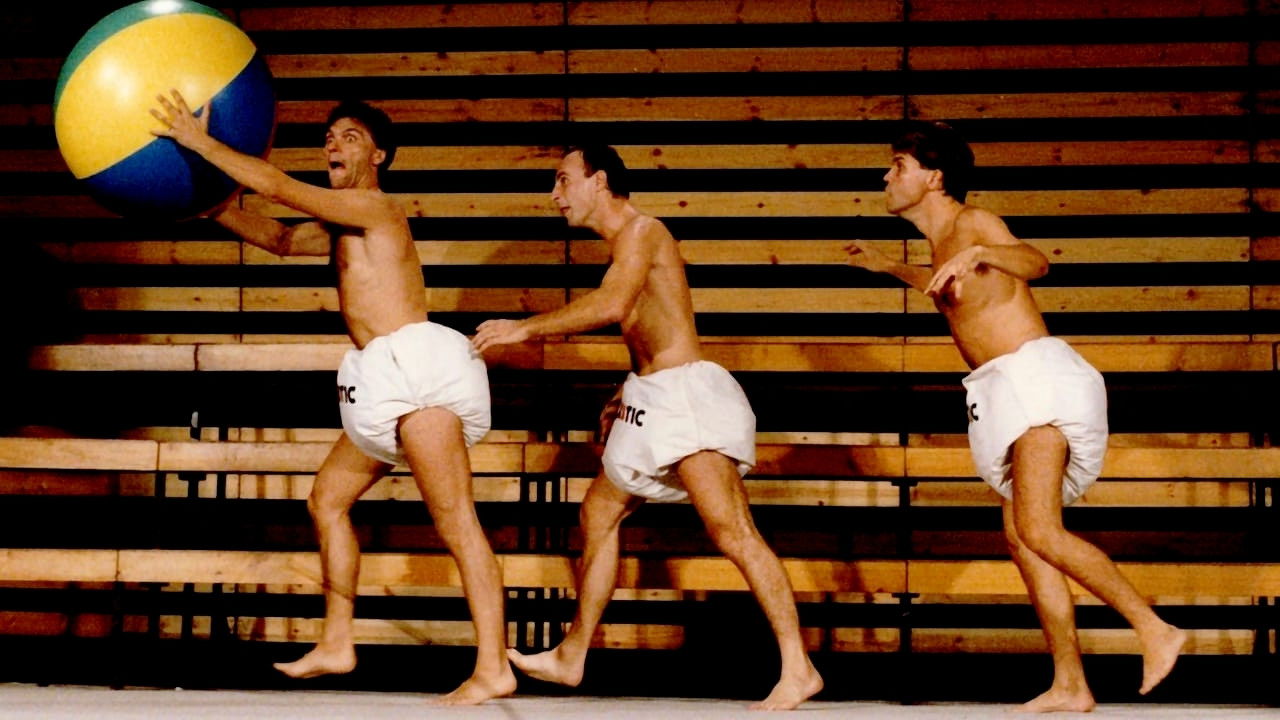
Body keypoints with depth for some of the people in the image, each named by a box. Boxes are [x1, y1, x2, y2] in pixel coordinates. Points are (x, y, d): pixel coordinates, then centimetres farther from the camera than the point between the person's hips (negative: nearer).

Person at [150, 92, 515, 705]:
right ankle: (336, 645, 23)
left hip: (416, 367, -11)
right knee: (327, 499, 18)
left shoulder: (375, 207, -7)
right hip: (386, 385, 11)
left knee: (455, 520, -16)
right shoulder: (342, 229, 22)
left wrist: (200, 143, -7)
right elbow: (282, 239, 36)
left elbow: (275, 186, -12)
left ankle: (493, 668, -23)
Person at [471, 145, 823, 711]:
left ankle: (797, 669, -27)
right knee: (599, 512, 19)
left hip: (687, 397, -11)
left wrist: (525, 328, -20)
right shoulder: (624, 244, 22)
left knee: (729, 529, -20)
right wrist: (626, 396, 22)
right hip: (655, 403, 11)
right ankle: (571, 658, 30)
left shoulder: (640, 230, -8)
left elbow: (612, 305, -25)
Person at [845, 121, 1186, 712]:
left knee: (1037, 530, -23)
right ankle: (1070, 686, 4)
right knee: (1020, 535, 4)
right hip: (1002, 393, 10)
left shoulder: (972, 223, -7)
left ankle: (1155, 630, -24)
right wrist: (889, 268, 53)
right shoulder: (942, 241, 21)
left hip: (1035, 375, -10)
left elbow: (1034, 264, -27)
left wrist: (976, 254, -45)